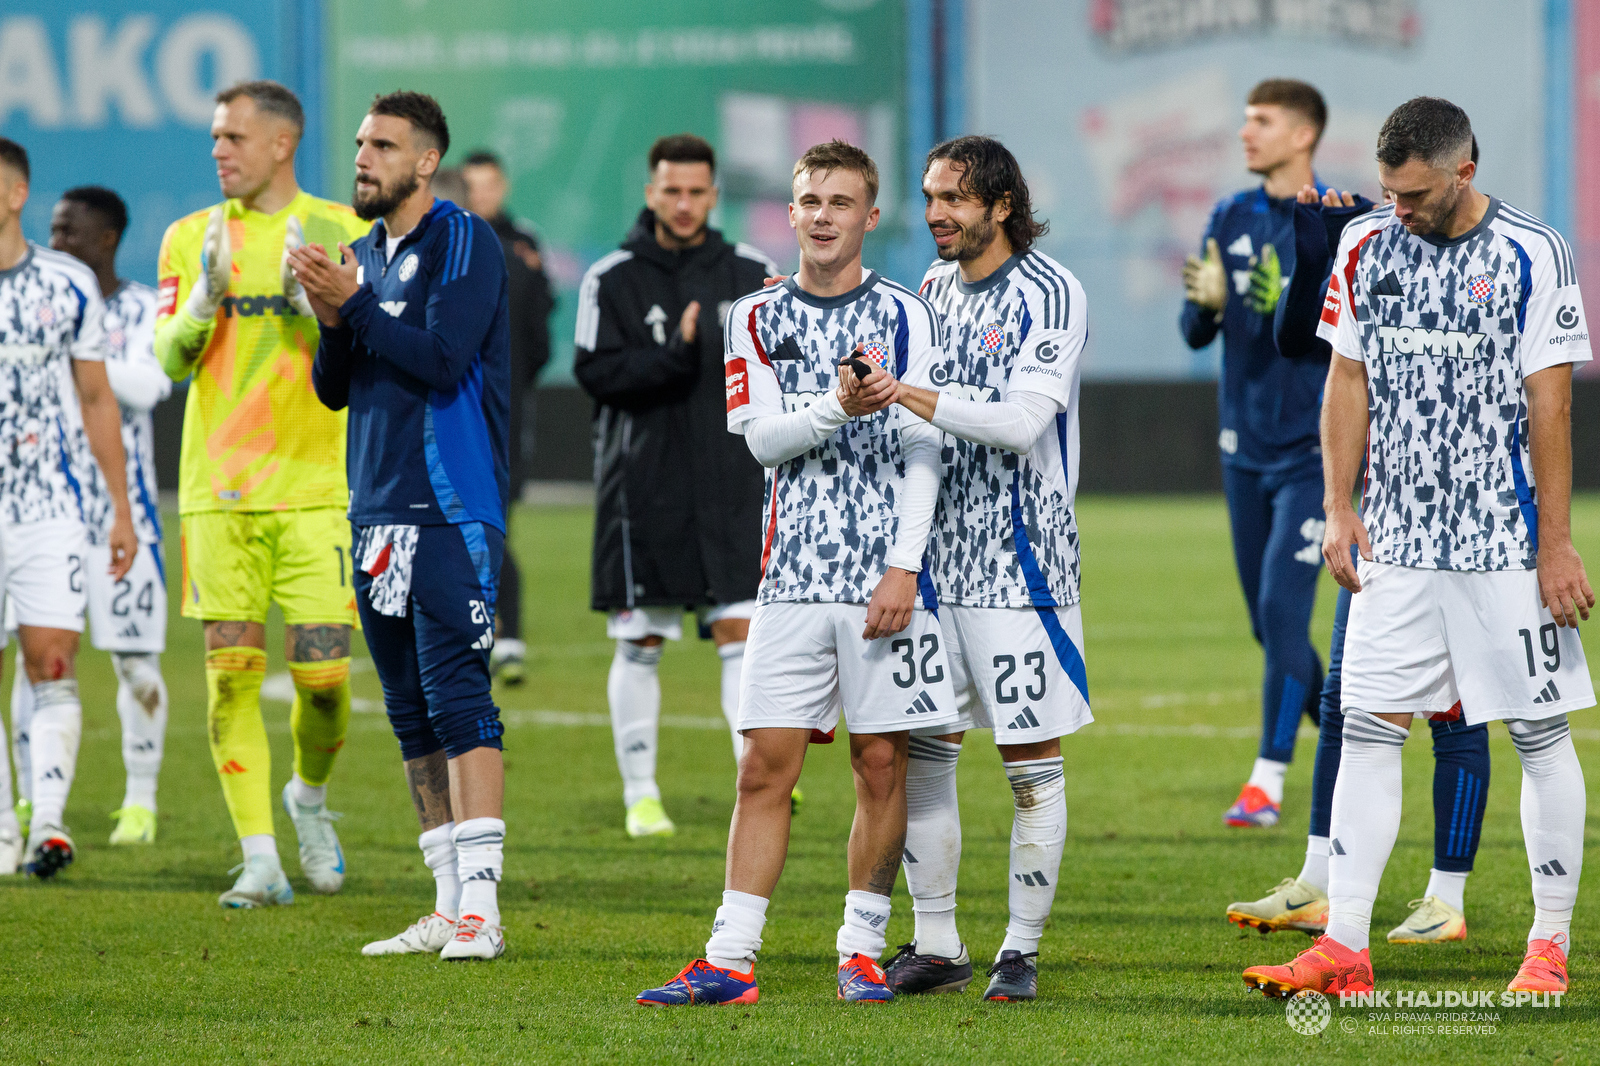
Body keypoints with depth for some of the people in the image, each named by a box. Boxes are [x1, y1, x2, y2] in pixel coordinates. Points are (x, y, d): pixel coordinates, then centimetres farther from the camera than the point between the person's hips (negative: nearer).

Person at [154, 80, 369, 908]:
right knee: (231, 670, -4)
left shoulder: (343, 233, 4)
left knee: (322, 675, -6)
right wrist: (205, 296, -15)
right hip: (217, 489, 1)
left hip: (316, 488, -1)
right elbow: (171, 358, 2)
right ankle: (260, 861, 0)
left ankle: (310, 796, 25)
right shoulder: (191, 239, 9)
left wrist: (313, 302, -16)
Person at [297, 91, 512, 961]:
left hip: (451, 508, -8)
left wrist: (353, 304, -17)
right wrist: (332, 322, -3)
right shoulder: (366, 253, 16)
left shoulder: (463, 244, -7)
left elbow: (443, 359, -19)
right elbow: (334, 390, 15)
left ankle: (479, 906, -17)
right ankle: (449, 910, 13)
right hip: (378, 510, 8)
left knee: (456, 697, -14)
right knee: (410, 712, 8)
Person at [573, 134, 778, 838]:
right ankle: (640, 797, 13)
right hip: (642, 483, -1)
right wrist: (674, 356, -21)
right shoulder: (612, 279, 1)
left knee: (742, 628, -8)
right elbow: (594, 371, -9)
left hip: (732, 482, 1)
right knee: (639, 641, 4)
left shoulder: (751, 274, 7)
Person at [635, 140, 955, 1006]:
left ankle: (862, 949, 10)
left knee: (881, 764, 0)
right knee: (765, 764, -3)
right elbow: (763, 438, 0)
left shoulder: (904, 317, 4)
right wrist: (839, 405, -19)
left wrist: (904, 568, -10)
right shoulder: (758, 318, 11)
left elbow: (920, 453, -1)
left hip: (884, 576, -1)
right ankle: (730, 959, -3)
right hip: (795, 573, 2)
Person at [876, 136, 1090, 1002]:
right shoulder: (934, 289, 12)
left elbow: (1020, 423, -21)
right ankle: (935, 946, 14)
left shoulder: (1048, 295, -10)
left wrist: (908, 396, -25)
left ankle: (1021, 950, 7)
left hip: (1020, 558, -6)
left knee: (1033, 762, -1)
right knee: (921, 751, 6)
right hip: (936, 556, 6)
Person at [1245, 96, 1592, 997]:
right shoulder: (1369, 246, 6)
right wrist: (1339, 507, 3)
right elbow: (1349, 381, 12)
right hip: (1397, 543, 4)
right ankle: (1344, 948, -1)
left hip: (1507, 545, -4)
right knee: (1368, 730, -1)